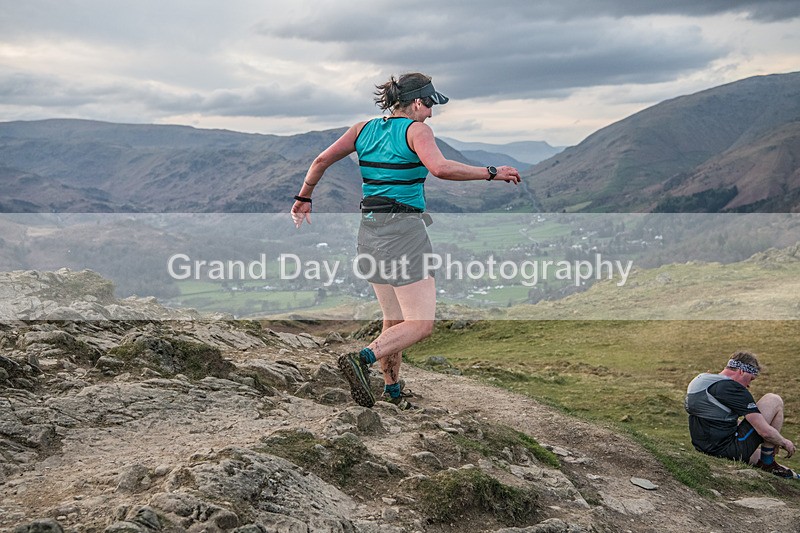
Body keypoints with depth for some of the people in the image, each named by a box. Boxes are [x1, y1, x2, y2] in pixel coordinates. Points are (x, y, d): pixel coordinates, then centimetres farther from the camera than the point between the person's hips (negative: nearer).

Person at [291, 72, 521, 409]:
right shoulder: (417, 130, -7)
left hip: (370, 230, 8)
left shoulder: (364, 129, 11)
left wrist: (304, 198, 20)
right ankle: (362, 359, -24)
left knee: (394, 320, 20)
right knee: (421, 325, -6)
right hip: (404, 231, -8)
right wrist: (491, 173, -17)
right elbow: (440, 168, -25)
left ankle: (392, 390, 27)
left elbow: (322, 160, 8)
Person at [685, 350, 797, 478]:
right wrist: (785, 442, 4)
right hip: (730, 451, -11)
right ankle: (768, 463, 7)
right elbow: (765, 431, -17)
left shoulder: (701, 380, 11)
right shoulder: (732, 388, -16)